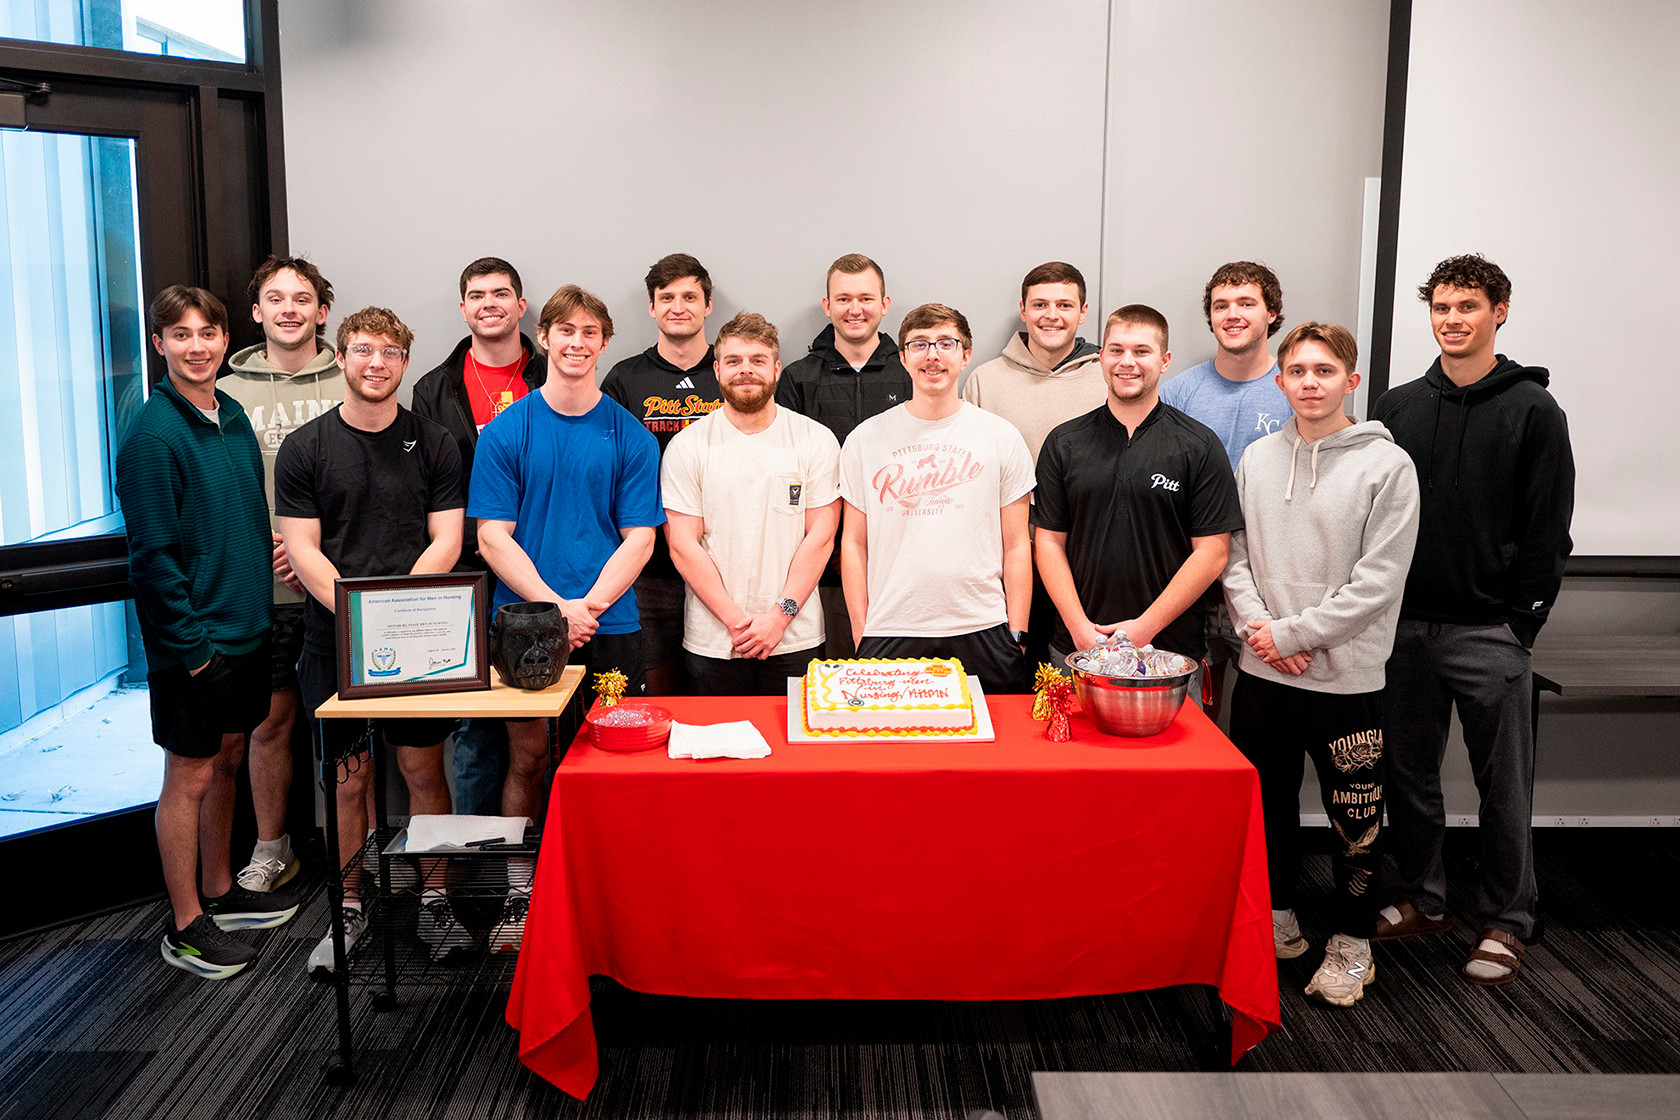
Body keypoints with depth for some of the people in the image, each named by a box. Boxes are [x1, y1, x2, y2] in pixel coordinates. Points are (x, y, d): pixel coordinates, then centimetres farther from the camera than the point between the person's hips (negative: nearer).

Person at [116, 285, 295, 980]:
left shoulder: (234, 417, 8)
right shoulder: (154, 433, -15)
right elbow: (152, 552, -17)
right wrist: (190, 641, -18)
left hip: (246, 629, 8)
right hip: (193, 641, -8)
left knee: (227, 760, 18)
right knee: (190, 775, 3)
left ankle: (219, 893, 34)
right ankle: (185, 926, 17)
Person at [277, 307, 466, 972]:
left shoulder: (432, 444, 5)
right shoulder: (304, 449, 4)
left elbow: (445, 542, 1)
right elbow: (302, 550, -2)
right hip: (334, 638, 0)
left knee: (424, 768, 5)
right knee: (346, 777, 7)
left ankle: (433, 899, 19)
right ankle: (349, 908, 22)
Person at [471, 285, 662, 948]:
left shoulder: (630, 436, 3)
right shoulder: (506, 433, 2)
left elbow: (639, 539, 0)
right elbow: (494, 537, -2)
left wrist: (590, 605, -15)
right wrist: (554, 605, -14)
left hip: (610, 623, 0)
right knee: (526, 755, 7)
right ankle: (520, 894, 21)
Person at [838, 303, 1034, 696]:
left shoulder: (1002, 437, 6)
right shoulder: (865, 439, 6)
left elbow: (1016, 545, 7)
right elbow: (853, 543, 8)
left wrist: (1017, 635, 1)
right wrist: (860, 634, 2)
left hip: (980, 631, 0)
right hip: (889, 634, 0)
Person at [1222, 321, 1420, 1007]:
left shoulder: (1387, 464, -8)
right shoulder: (1256, 459, 6)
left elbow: (1378, 582, -13)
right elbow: (1234, 556, 7)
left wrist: (1291, 633, -14)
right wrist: (1257, 628, -9)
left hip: (1346, 675, -4)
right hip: (1261, 674, 4)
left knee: (1354, 820, 7)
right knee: (1267, 803, 16)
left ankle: (1351, 943, 25)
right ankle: (1278, 920, 34)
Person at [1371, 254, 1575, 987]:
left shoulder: (1533, 412, -2)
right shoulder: (1397, 408, 9)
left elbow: (1548, 532, -4)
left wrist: (1523, 623, -9)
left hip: (1489, 632, -3)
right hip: (1405, 625, 4)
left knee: (1503, 785, 5)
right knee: (1409, 774, 11)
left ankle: (1506, 923, 19)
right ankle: (1423, 901, 27)